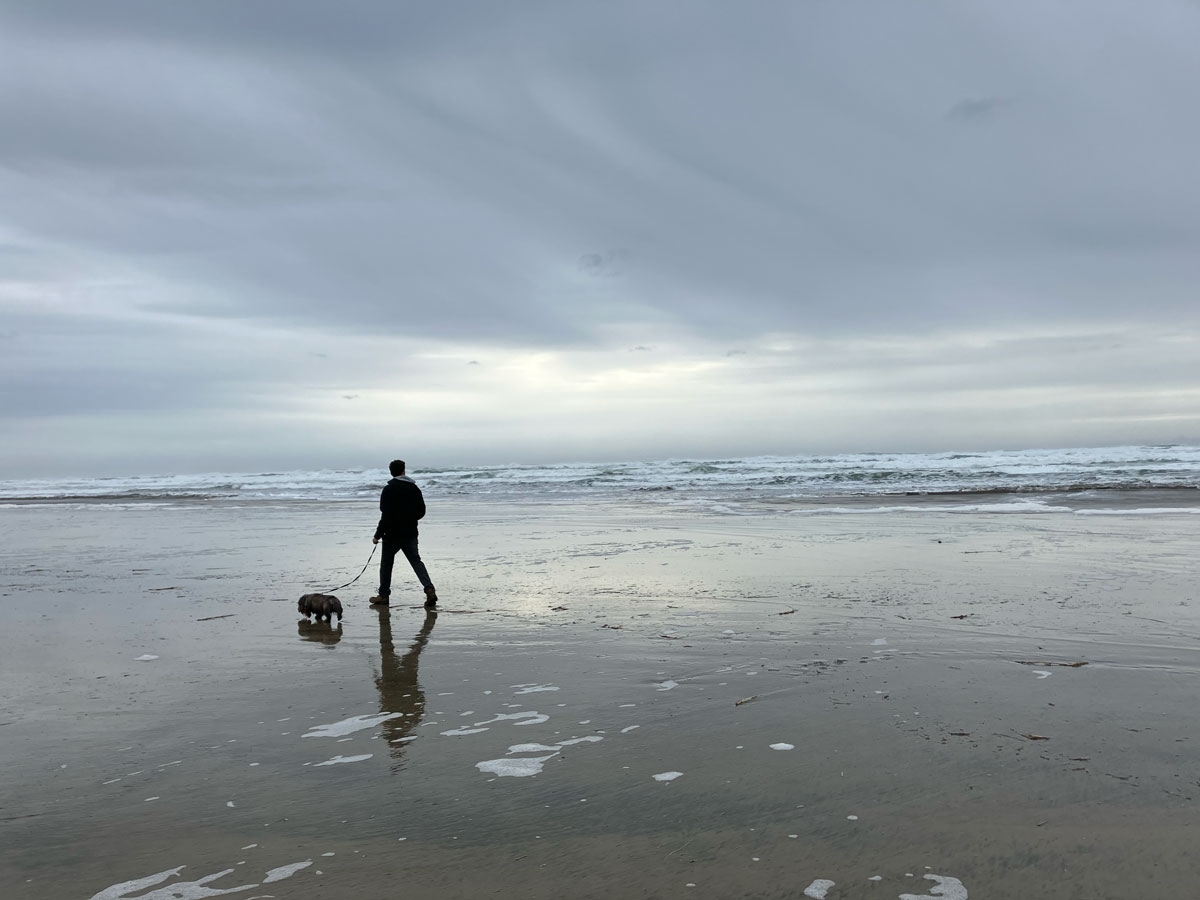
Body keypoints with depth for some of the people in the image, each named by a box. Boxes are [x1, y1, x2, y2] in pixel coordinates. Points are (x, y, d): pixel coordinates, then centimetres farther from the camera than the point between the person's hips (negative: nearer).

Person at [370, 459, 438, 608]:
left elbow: (386, 516, -17)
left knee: (386, 563, 11)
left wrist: (378, 535, -11)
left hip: (392, 534, -4)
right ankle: (429, 589, -11)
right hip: (410, 534, 4)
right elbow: (421, 512, 11)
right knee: (416, 561, 6)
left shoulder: (389, 489, -12)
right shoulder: (414, 488, 6)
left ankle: (383, 595, 17)